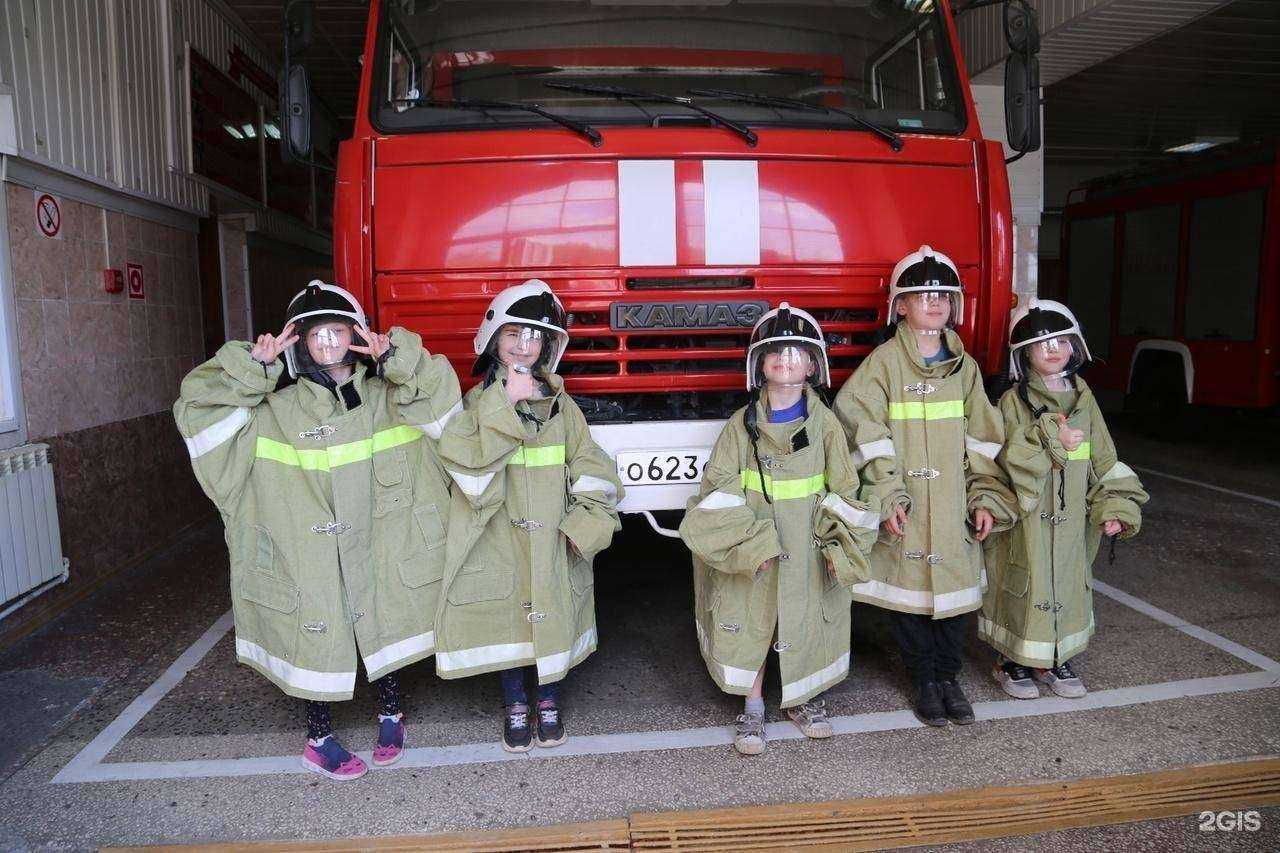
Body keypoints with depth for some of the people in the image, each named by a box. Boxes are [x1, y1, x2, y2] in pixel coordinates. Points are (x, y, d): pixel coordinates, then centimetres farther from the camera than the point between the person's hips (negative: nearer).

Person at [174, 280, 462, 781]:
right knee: (319, 639, 8)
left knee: (383, 629, 13)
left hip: (379, 549, 1)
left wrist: (396, 358, -19)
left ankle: (390, 713, 39)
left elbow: (441, 400, -13)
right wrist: (251, 365, -11)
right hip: (313, 556, -1)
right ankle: (319, 740, 29)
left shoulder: (388, 398, 0)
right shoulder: (277, 410, -1)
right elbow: (198, 407, -2)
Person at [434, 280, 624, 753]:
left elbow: (591, 468, 2)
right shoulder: (476, 402, 0)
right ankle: (515, 706, 27)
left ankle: (548, 703, 29)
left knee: (552, 616, 8)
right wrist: (505, 403, -21)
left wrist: (583, 520, -10)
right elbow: (465, 459, -18)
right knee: (505, 617, 6)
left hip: (550, 540, 2)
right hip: (499, 538, -1)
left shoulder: (561, 404, 4)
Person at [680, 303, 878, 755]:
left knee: (808, 619, 12)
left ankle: (804, 699, 35)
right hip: (751, 549, 0)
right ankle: (753, 707, 25)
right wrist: (750, 543, -16)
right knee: (750, 621, 6)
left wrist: (839, 547, -10)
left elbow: (843, 490, 0)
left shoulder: (825, 422, -2)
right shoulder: (742, 423, -3)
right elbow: (719, 488, -6)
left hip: (806, 547, 1)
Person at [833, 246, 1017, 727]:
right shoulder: (884, 361, -5)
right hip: (904, 505, -4)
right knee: (908, 589, 4)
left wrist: (986, 498, 3)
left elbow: (982, 437, 10)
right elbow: (864, 430, -12)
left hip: (952, 504, 4)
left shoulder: (964, 366, 10)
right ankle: (925, 681, 20)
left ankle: (949, 677, 26)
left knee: (953, 586, 9)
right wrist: (885, 495, -17)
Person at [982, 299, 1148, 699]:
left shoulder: (1084, 399, 8)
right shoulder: (1014, 400, -6)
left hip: (1070, 517, 5)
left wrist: (1114, 508, 2)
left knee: (1068, 582, 12)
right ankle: (1014, 661, 18)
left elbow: (1103, 459, 9)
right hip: (1026, 516, -4)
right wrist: (1051, 440, -22)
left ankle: (1056, 659, 29)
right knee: (1026, 584, 1)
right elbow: (1010, 456, -16)